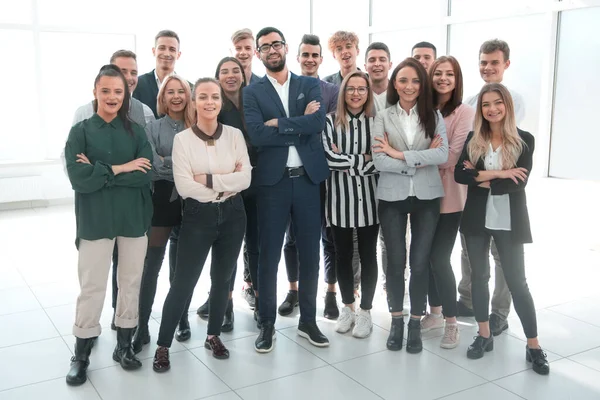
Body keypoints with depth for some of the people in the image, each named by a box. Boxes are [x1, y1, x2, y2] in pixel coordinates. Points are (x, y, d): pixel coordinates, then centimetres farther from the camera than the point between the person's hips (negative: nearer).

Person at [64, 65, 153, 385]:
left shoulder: (135, 131, 5)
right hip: (95, 220, -2)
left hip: (134, 217, 2)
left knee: (131, 282, 10)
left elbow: (146, 174, -10)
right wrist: (119, 169, -14)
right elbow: (78, 178, -13)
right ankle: (81, 356, 17)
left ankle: (124, 345, 26)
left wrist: (100, 171, -14)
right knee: (92, 286, 3)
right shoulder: (81, 131, -1)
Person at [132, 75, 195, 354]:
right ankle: (142, 328, 8)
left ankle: (182, 320, 26)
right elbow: (154, 166, -10)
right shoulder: (153, 128, 1)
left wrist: (169, 162, -12)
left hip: (190, 200, 2)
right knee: (151, 265, 0)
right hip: (162, 199, -1)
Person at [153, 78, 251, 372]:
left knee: (222, 278, 14)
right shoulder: (182, 139, -7)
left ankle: (213, 336, 32)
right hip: (198, 216, -3)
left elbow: (245, 179, -8)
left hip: (232, 215, 3)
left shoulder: (235, 135, 0)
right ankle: (163, 345, 13)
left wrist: (208, 179, -16)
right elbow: (184, 186, -15)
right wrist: (227, 184, -11)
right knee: (183, 282, -1)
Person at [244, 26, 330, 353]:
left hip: (308, 179, 2)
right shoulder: (253, 92, 3)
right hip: (273, 182, -1)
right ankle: (267, 324, 19)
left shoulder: (310, 85, 8)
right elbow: (256, 135, -14)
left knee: (309, 254, 10)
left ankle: (308, 320, 25)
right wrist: (300, 125, -12)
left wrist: (279, 123, -13)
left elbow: (318, 123, -11)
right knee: (269, 256, 5)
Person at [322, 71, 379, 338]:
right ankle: (347, 307, 29)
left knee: (368, 255, 7)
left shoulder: (377, 122, 1)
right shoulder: (330, 121, -1)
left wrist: (346, 161, -10)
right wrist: (363, 159, -9)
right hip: (340, 197, 0)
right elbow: (329, 158, -13)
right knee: (343, 254, 11)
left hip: (369, 197, 0)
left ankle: (365, 311, 21)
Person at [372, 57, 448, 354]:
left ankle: (416, 322, 20)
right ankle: (396, 320, 24)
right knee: (395, 261, 8)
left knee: (420, 262, 5)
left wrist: (400, 154, -15)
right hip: (392, 197, 0)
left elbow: (442, 155, -12)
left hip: (426, 196, 1)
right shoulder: (383, 117, 1)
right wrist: (420, 160, -14)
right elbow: (379, 161, -11)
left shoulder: (434, 116, 4)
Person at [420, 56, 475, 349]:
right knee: (426, 256, 11)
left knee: (440, 258, -5)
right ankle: (435, 312, 28)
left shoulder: (465, 112, -8)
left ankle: (451, 322, 11)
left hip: (449, 195, -5)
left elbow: (453, 156, -15)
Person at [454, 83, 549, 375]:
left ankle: (534, 346, 14)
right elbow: (459, 175, -11)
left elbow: (520, 182, -16)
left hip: (509, 222, -3)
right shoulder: (473, 139, 2)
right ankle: (484, 335, 27)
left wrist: (481, 178, -13)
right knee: (479, 277, 11)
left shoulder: (524, 140, -5)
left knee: (516, 281, 3)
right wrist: (497, 174, -19)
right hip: (477, 219, 3)